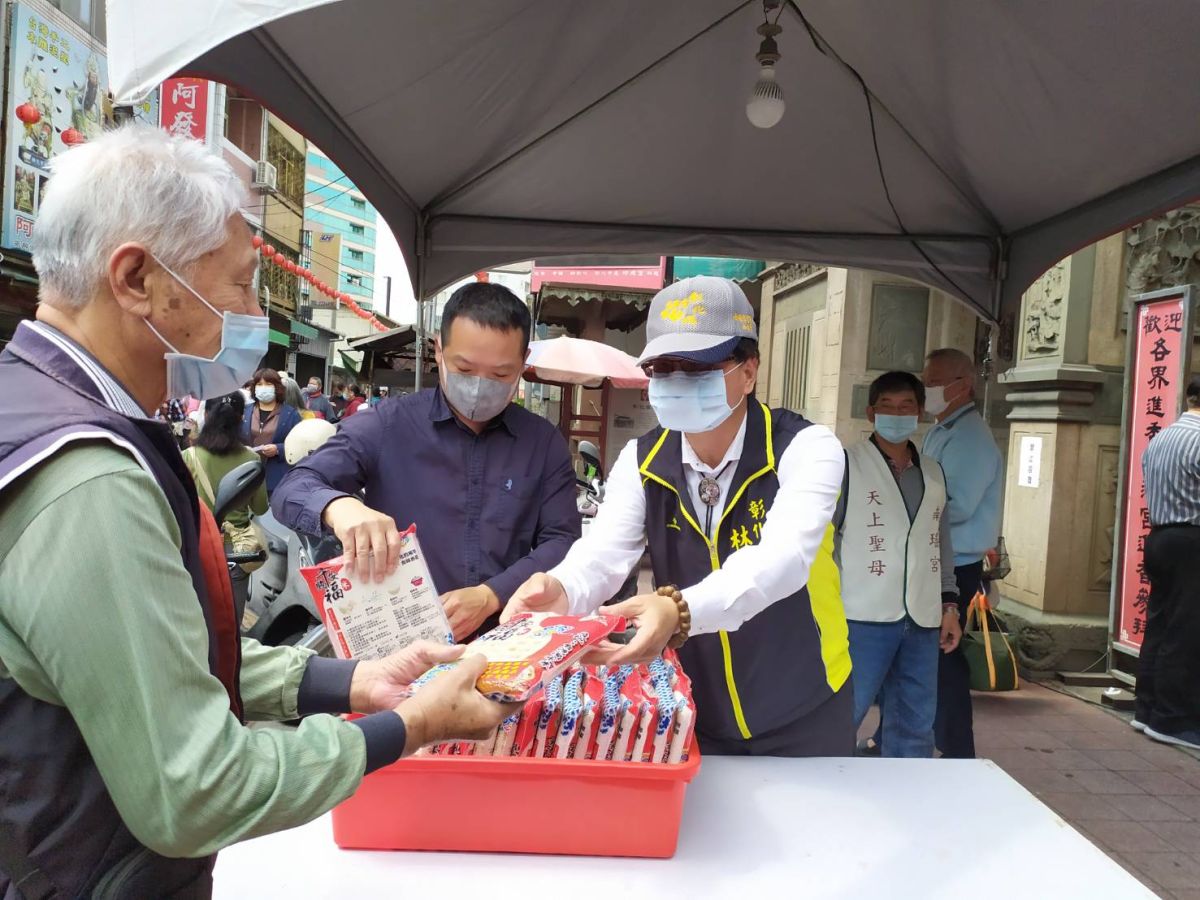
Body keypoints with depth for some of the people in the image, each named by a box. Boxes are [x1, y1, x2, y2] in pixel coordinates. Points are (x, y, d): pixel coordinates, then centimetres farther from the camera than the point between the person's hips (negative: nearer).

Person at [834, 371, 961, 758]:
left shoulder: (933, 473, 15)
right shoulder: (847, 465, -2)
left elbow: (943, 544, 18)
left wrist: (949, 603, 13)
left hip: (923, 622, 6)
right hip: (864, 618, -5)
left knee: (915, 727, 12)